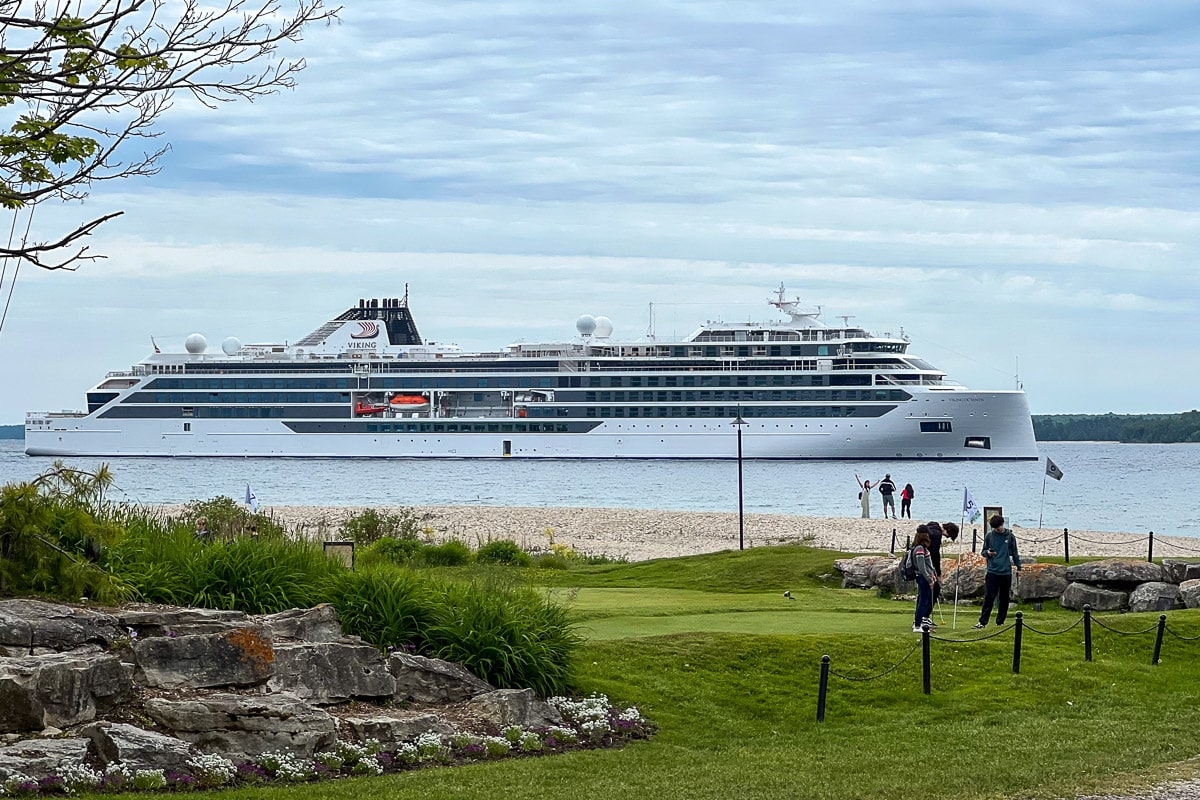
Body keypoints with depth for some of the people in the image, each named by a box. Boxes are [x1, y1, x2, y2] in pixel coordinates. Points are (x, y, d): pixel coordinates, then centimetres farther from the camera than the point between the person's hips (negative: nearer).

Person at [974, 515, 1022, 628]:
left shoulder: (1010, 536, 5)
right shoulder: (989, 536, 4)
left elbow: (1014, 553, 12)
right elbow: (983, 552, 10)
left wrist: (1018, 567, 8)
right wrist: (987, 553, -13)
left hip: (1006, 572, 1)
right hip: (992, 571, -1)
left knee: (1004, 598, 7)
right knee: (989, 597, -9)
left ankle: (1000, 621, 16)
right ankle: (982, 622, -11)